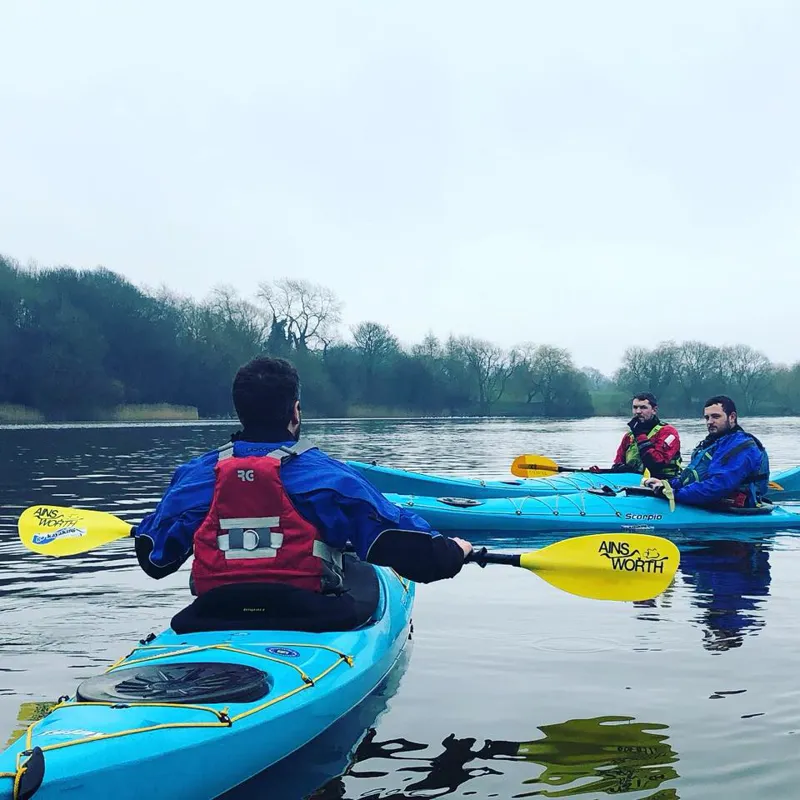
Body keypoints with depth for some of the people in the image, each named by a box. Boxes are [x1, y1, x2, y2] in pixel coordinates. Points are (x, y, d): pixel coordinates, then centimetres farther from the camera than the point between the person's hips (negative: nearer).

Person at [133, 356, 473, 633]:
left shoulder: (196, 473, 0)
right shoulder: (324, 473, -10)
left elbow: (154, 559, 10)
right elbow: (402, 544, -8)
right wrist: (453, 551, 10)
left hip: (212, 621, 4)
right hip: (309, 621, -4)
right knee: (364, 574, 23)